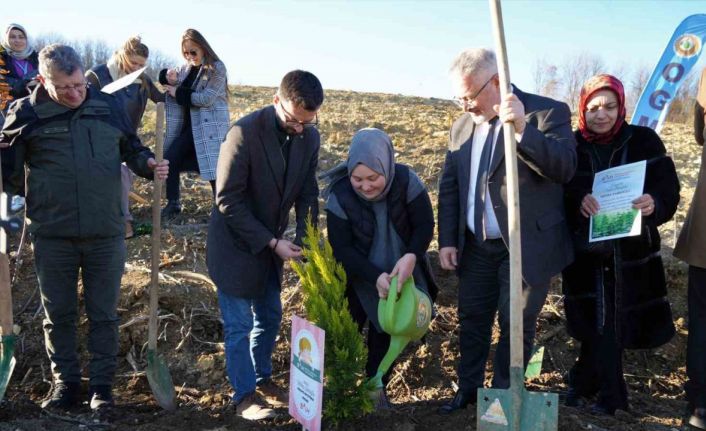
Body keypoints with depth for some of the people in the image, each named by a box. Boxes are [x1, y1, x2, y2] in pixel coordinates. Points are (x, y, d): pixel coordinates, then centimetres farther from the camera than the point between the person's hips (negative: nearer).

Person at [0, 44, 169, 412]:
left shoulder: (108, 106, 0)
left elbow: (131, 149, 13)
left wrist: (149, 164, -5)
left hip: (106, 233, 1)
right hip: (52, 236, 0)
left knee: (104, 314, 9)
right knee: (58, 314, 12)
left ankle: (102, 384, 24)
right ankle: (65, 382, 29)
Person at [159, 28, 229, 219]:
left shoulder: (217, 68, -10)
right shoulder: (186, 67, 10)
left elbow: (206, 98, -18)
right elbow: (166, 77, 20)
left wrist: (178, 93, -11)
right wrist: (169, 76, -5)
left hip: (210, 126, -7)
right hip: (189, 125, 7)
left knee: (214, 168, -8)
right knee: (169, 159, 3)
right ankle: (173, 203, 17)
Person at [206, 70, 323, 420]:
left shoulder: (309, 137, -6)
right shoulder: (245, 132, -24)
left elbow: (307, 194, 2)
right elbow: (228, 200, -22)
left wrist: (304, 240, -12)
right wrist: (272, 242, -22)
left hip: (271, 243, 6)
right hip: (236, 244, -6)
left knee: (269, 317, 16)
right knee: (239, 324, 2)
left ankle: (262, 379, 36)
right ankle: (244, 395, 18)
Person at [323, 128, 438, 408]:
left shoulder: (407, 181, -25)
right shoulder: (340, 196, -25)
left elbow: (425, 225, -17)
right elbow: (341, 248, -20)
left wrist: (411, 257, -37)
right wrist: (375, 277, -32)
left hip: (399, 271, 2)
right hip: (359, 277, -2)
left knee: (388, 328, 16)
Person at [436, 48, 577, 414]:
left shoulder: (548, 112, -9)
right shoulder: (462, 125, 8)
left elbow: (565, 167, -23)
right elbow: (449, 187, 10)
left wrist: (522, 129, -35)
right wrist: (447, 240, 4)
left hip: (528, 246, -5)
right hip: (475, 246, 5)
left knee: (516, 325, 4)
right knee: (472, 319, 13)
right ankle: (468, 388, 30)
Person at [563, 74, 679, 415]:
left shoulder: (644, 140, -2)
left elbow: (669, 188, -5)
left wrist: (654, 203, -27)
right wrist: (577, 200, -26)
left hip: (631, 253, 0)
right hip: (586, 253, 0)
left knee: (609, 326, 7)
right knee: (598, 326, 6)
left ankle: (585, 383, 30)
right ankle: (609, 396, 26)